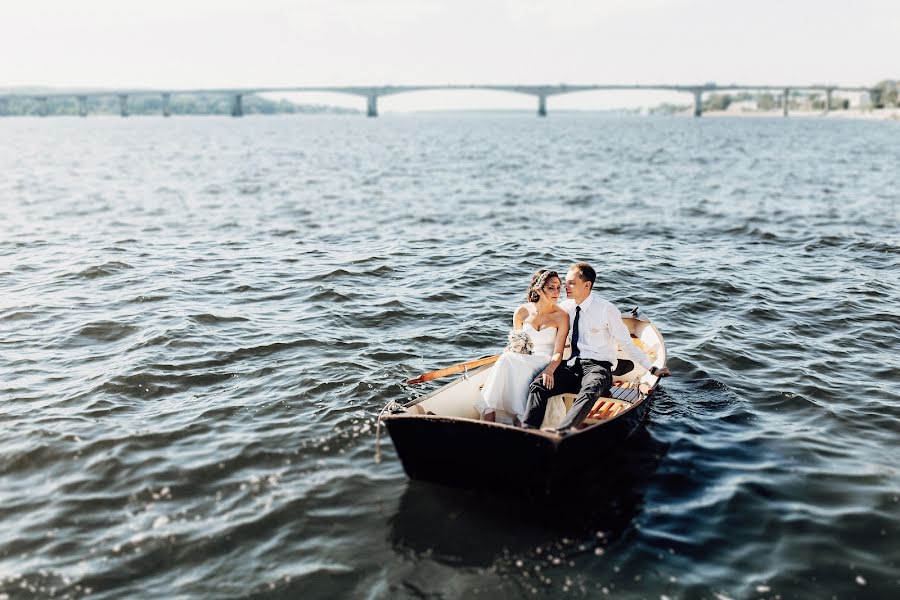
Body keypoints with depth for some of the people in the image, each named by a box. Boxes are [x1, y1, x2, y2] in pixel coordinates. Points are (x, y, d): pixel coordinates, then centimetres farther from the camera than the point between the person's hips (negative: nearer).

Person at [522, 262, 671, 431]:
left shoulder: (606, 310, -5)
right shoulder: (565, 307, 9)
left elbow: (627, 344, 0)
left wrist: (652, 369, -3)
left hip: (598, 366, -5)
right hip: (572, 365, 5)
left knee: (589, 392, -39)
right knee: (538, 385, -23)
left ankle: (559, 434, -59)